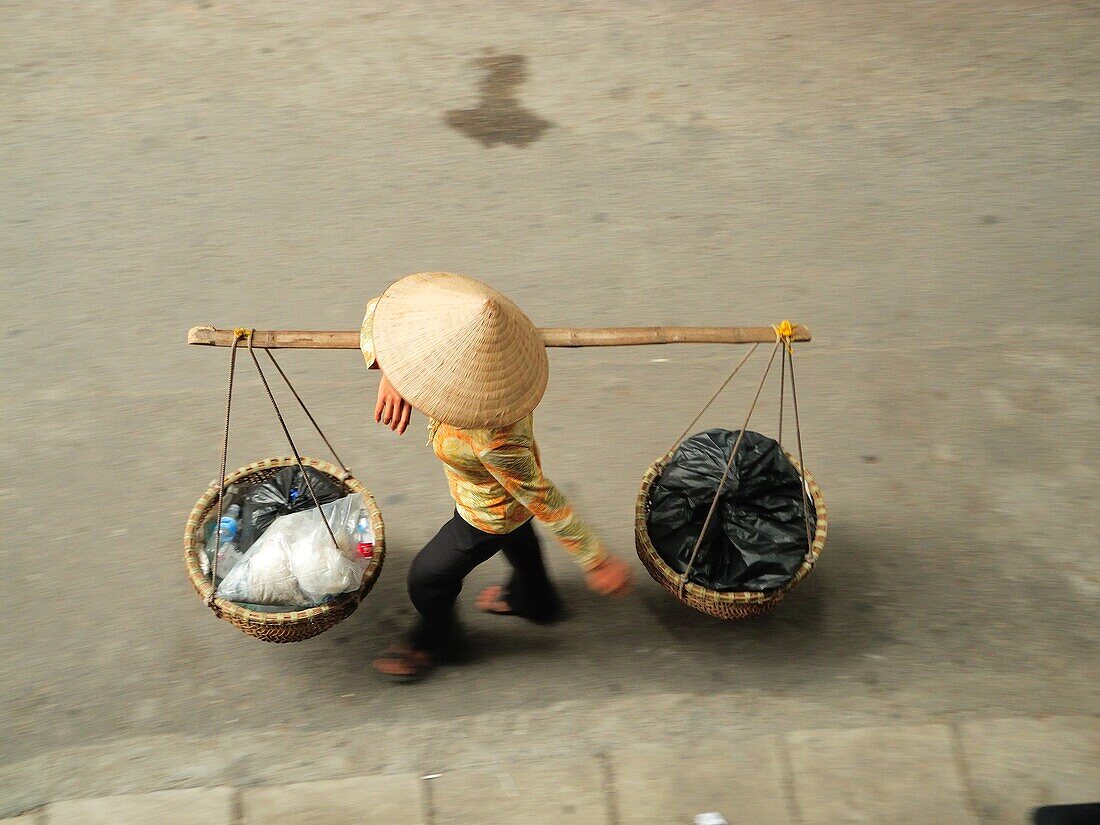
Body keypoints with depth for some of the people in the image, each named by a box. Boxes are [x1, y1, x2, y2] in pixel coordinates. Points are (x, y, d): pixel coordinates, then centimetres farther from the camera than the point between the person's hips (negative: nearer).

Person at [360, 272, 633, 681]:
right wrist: (394, 377, -37)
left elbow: (542, 499, -35)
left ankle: (435, 637, 55)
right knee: (515, 538, 37)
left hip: (489, 516, -6)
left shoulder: (495, 439, -50)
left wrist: (595, 561, -22)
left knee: (427, 577, 21)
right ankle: (535, 599, 69)